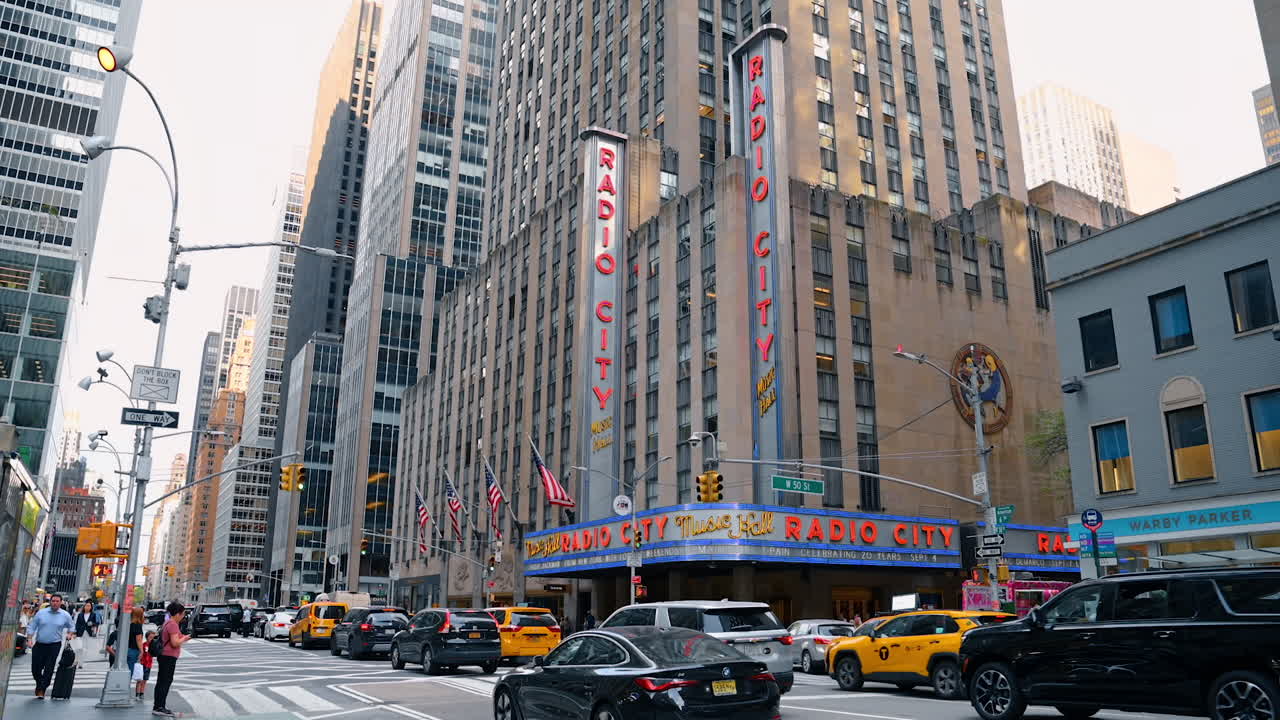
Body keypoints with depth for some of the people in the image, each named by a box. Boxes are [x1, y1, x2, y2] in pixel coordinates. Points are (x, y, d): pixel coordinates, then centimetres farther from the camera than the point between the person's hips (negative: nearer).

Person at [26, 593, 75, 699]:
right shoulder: (41, 613, 2)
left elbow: (72, 626, 16)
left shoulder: (65, 615, 2)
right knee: (35, 669, 7)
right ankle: (39, 684, 36)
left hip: (54, 646, -1)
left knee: (49, 669, -6)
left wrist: (70, 634, -2)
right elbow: (31, 626, 5)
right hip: (39, 645, 1)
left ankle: (41, 690, 6)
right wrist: (30, 639, -5)